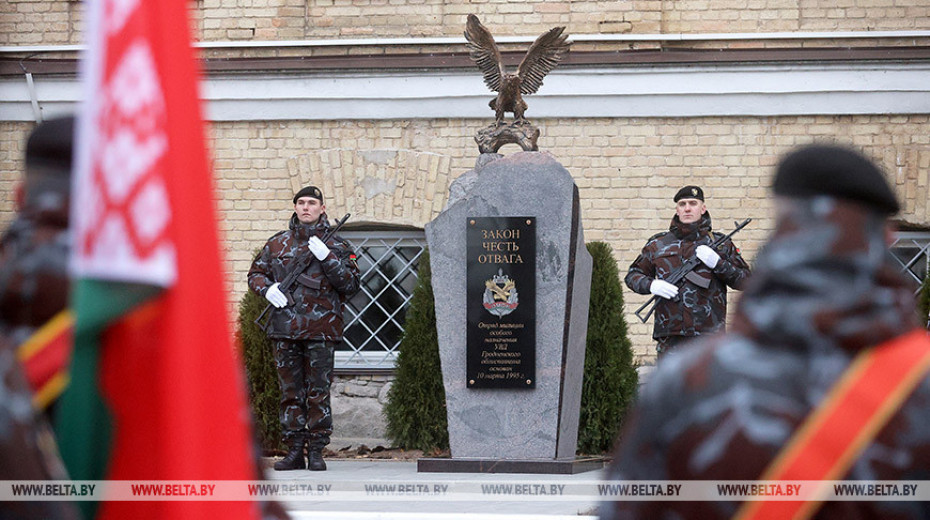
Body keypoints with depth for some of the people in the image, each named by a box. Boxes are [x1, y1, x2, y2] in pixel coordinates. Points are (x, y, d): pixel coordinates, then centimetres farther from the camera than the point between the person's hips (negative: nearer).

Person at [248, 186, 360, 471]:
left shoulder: (336, 246, 4)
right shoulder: (278, 243, 12)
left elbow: (351, 285, -3)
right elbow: (256, 273, 19)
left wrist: (327, 257, -14)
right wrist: (267, 289, -3)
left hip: (321, 329, -3)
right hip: (285, 329, 3)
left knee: (318, 392, -2)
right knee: (290, 391, 5)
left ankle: (316, 451, 3)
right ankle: (294, 450, 10)